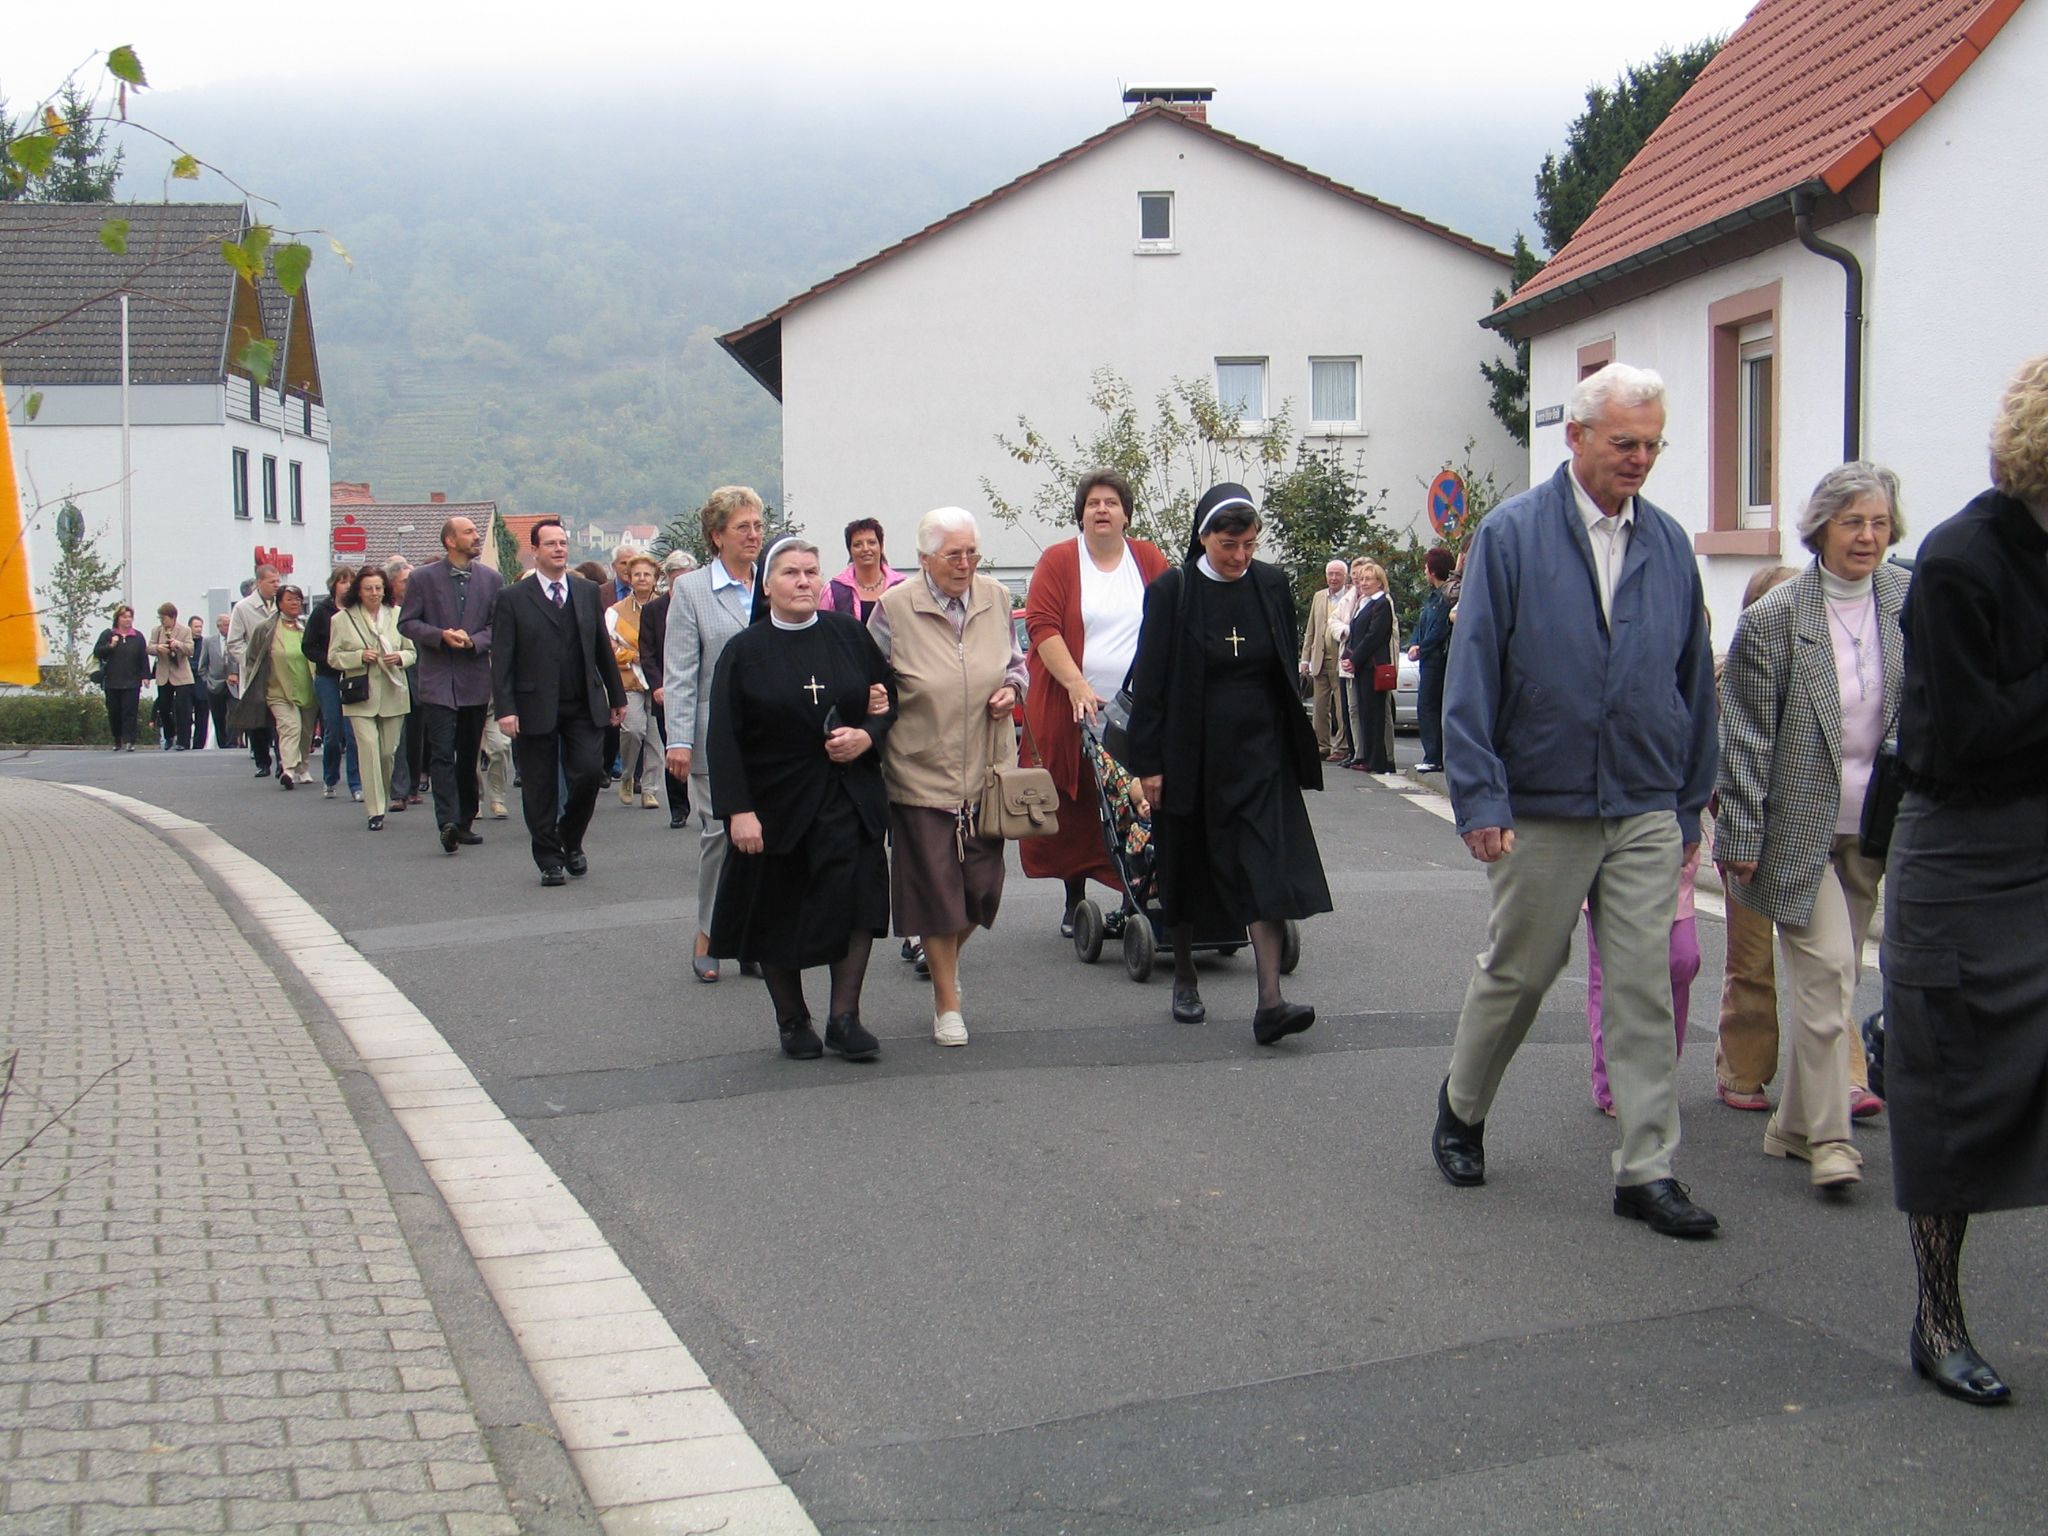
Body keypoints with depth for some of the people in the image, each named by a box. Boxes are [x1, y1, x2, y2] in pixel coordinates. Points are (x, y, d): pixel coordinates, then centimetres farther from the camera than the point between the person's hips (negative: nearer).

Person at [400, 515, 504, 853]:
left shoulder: (491, 579, 7)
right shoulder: (423, 578, 1)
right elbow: (406, 623, 1)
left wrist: (474, 640, -13)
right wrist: (441, 635, -15)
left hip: (475, 678, 3)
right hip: (437, 677, -3)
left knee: (469, 755, 10)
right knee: (442, 753, -12)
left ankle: (465, 823, 20)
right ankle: (447, 823, -19)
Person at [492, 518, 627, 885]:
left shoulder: (588, 592, 10)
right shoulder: (513, 599, -1)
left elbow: (603, 648, 14)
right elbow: (501, 660, -4)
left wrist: (616, 696, 14)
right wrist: (505, 709, -13)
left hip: (585, 707, 2)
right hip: (536, 710, -2)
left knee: (588, 773, -8)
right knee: (540, 789, 3)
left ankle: (571, 840, 17)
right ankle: (549, 859, 16)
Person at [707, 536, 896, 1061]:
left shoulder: (849, 635, 4)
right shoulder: (744, 652, -1)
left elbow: (892, 702, 11)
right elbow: (724, 739, -5)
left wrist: (867, 736, -10)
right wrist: (738, 810, -13)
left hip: (848, 799, 1)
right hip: (776, 805, 0)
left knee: (856, 896, -16)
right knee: (777, 916, 7)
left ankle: (843, 1017, -9)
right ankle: (792, 1021, 23)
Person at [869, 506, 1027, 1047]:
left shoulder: (996, 598, 4)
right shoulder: (894, 608, -7)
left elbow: (1017, 661, 18)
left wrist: (1012, 688, -2)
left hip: (986, 772, 4)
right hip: (921, 773, -3)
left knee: (983, 885, 6)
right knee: (935, 886, 0)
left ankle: (947, 959, 37)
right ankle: (947, 1003, 16)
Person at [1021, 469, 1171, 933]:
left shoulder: (1148, 558, 9)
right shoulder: (1058, 561, 1)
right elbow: (1042, 625, -7)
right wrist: (1076, 684, -18)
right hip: (1071, 710, -1)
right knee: (1076, 806, 2)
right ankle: (1075, 900, 13)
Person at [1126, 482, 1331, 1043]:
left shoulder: (1271, 585, 3)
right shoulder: (1172, 592, -6)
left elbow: (1287, 671, 12)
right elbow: (1150, 683, -5)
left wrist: (1293, 744, 11)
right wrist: (1148, 765, -8)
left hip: (1259, 751, 2)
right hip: (1192, 756, -1)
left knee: (1267, 869, -10)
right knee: (1187, 867, 11)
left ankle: (1270, 1002, -15)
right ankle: (1185, 978, 30)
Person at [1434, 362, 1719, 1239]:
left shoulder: (1670, 545, 6)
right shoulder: (1511, 535, -5)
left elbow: (1694, 680, 12)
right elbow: (1472, 675, -8)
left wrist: (1692, 801, 10)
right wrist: (1480, 797, -14)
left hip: (1647, 812, 3)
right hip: (1541, 811, -3)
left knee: (1645, 988, 1)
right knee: (1516, 971, 10)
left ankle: (1647, 1172, 7)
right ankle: (1461, 1108, 34)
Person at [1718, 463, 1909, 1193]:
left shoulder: (1914, 603, 2)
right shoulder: (1772, 619, -9)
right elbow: (1746, 737, -6)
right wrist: (1741, 835, -7)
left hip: (1874, 825, 4)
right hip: (1801, 824, -4)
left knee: (1834, 977, 11)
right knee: (1826, 970, -10)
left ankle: (1796, 1125, 24)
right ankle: (1828, 1137, -2)